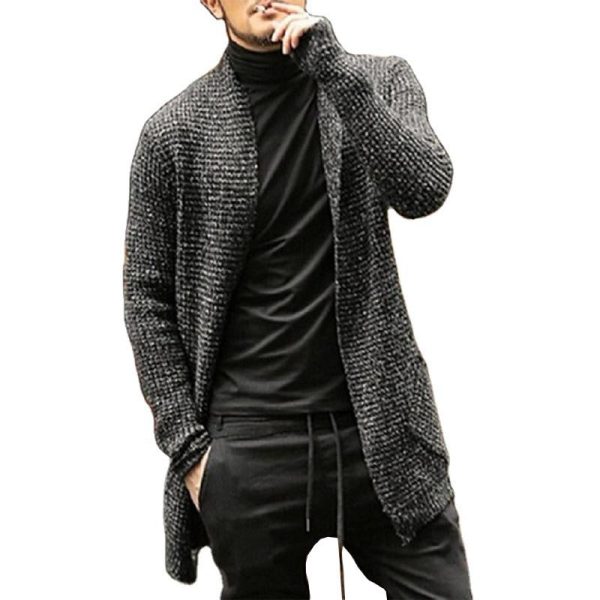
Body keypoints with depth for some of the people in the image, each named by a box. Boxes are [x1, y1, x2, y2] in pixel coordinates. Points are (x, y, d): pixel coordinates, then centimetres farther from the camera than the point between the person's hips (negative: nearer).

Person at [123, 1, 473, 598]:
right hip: (250, 447, -1)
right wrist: (186, 443, -3)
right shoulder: (173, 132, 1)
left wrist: (334, 68, -19)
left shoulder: (380, 81, 5)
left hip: (383, 426, 1)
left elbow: (423, 191, -14)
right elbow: (147, 298, 3)